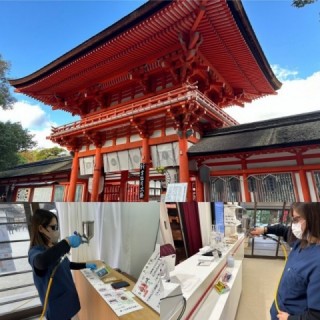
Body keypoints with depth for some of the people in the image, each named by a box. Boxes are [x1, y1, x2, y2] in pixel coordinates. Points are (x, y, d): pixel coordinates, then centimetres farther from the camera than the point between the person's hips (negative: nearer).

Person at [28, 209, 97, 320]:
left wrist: (85, 265, 15)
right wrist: (67, 242, -44)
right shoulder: (35, 252, -24)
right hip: (56, 305, -7)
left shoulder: (54, 248, 2)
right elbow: (41, 262, -49)